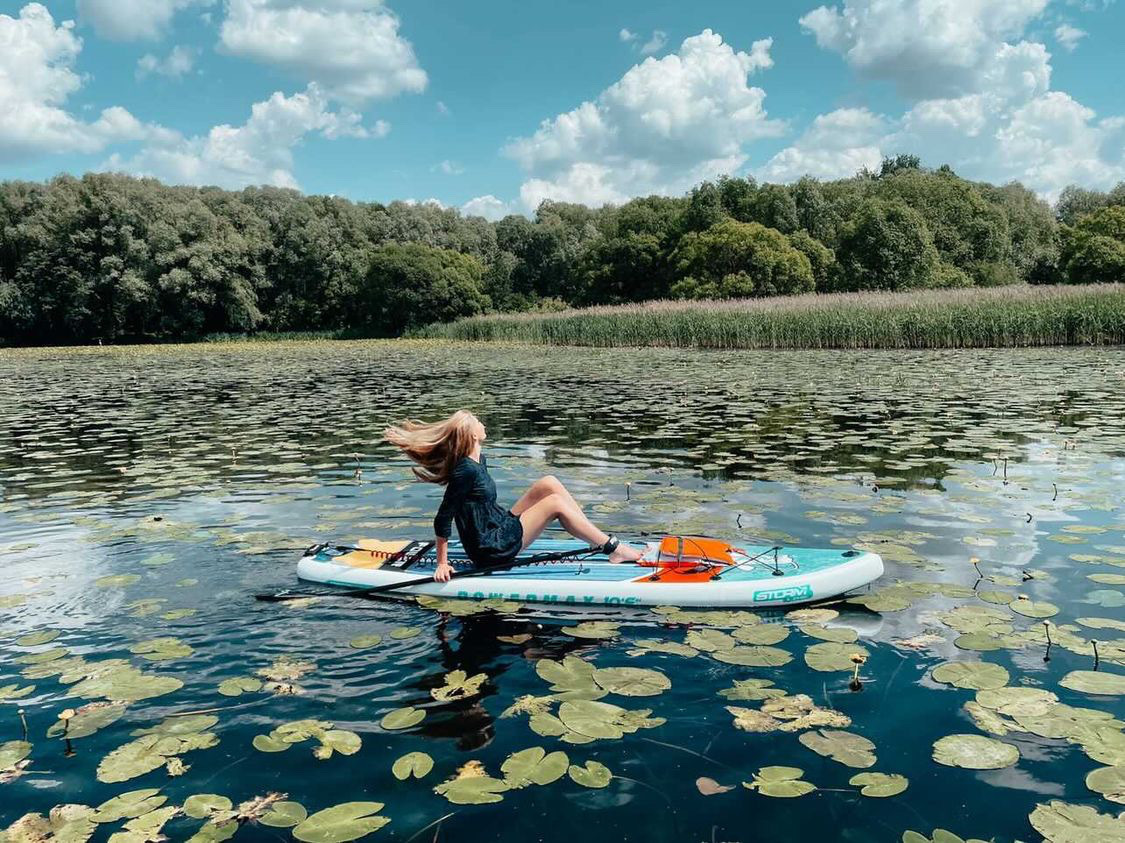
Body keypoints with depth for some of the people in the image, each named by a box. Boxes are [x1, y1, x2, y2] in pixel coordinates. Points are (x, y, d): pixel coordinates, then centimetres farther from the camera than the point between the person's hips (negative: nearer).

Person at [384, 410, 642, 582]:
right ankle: (613, 549, -8)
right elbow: (442, 520, -20)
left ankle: (597, 538, 2)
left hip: (501, 529, 10)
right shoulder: (466, 471, -23)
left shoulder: (479, 460, 7)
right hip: (492, 552, -10)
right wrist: (442, 564, -15)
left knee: (549, 483, 2)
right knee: (555, 502, -15)